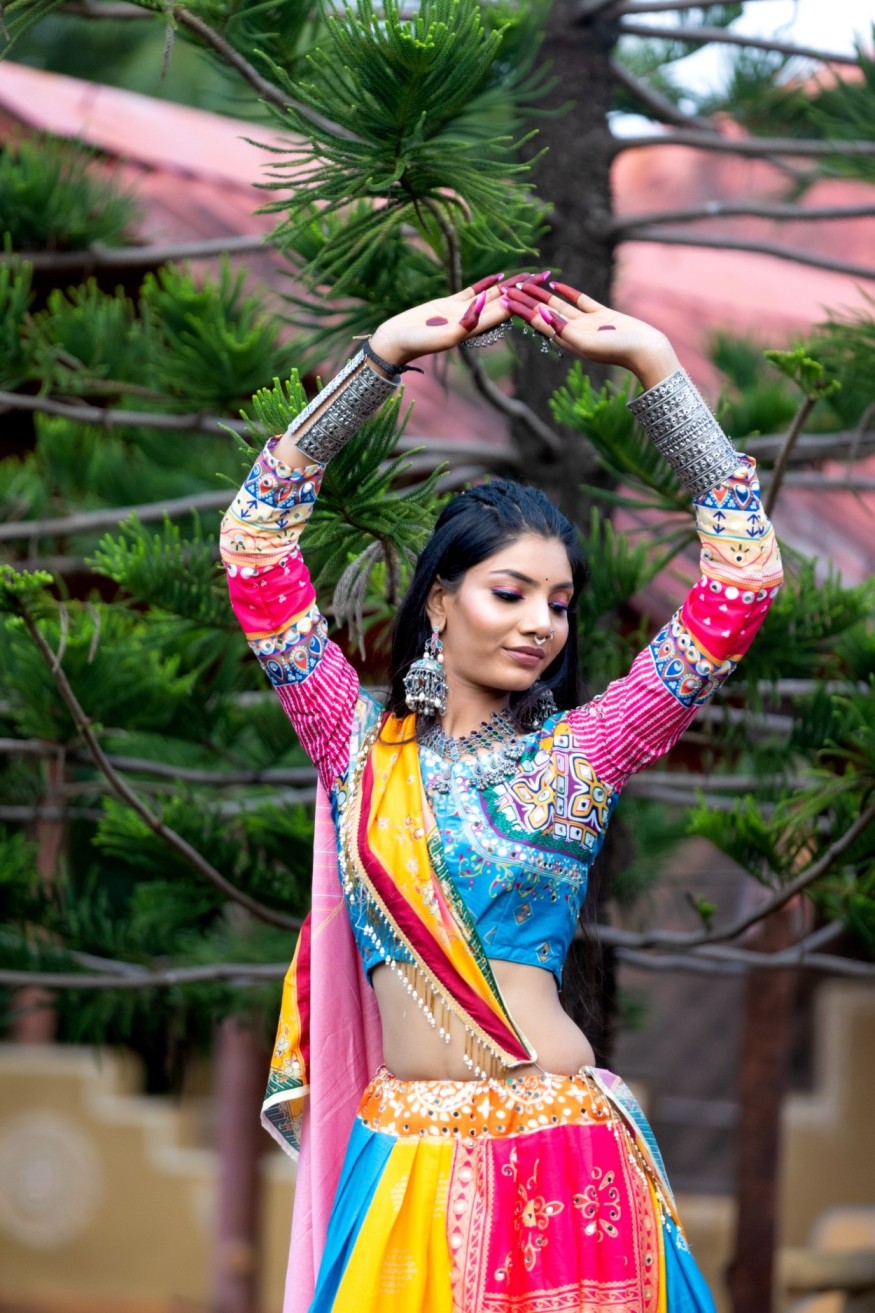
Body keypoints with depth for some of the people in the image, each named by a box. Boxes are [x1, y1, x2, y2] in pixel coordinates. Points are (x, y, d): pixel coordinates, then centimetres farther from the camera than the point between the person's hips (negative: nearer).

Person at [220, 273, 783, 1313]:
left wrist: (652, 362, -1)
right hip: (402, 1164, 1)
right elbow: (256, 539, 5)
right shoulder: (358, 741, 9)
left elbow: (742, 574, 0)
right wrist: (386, 356, 0)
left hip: (560, 1158, -1)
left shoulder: (578, 753, 5)